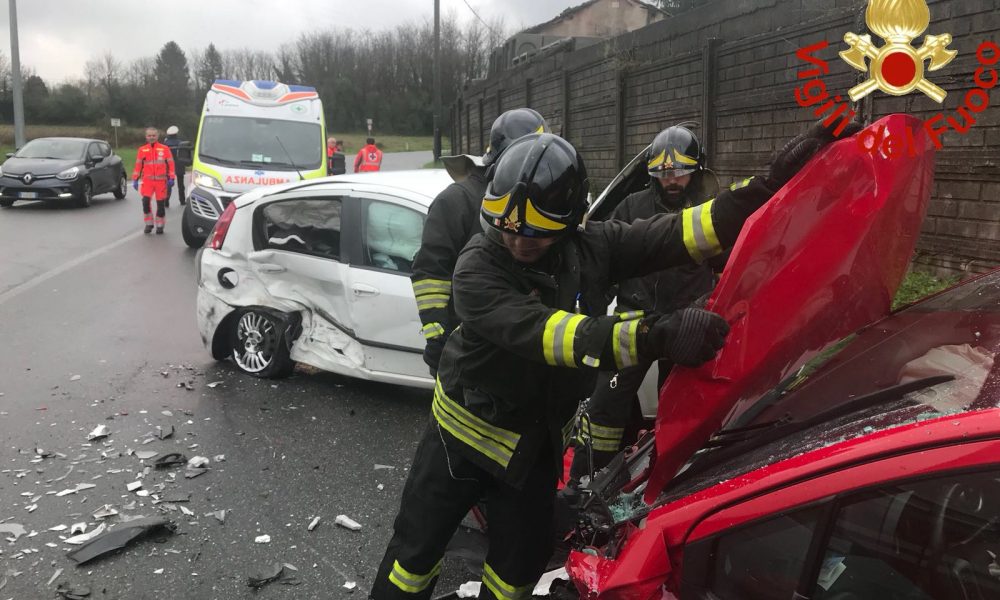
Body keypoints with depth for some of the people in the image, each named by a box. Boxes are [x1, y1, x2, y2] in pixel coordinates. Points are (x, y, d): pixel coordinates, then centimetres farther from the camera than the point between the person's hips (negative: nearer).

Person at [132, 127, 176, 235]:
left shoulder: (165, 149, 2)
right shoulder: (142, 150, 7)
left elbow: (170, 164, 1)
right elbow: (138, 165, 8)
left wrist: (171, 178, -5)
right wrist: (135, 179, 6)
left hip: (161, 181, -1)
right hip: (147, 180, 1)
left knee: (161, 204, 3)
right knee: (145, 202, -12)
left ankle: (160, 225, 17)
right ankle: (149, 224, 4)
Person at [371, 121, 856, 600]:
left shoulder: (591, 246, -13)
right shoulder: (477, 268, -27)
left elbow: (679, 233, -16)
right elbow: (541, 332, -41)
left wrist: (770, 186, -28)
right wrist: (655, 336, -53)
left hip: (539, 442, 4)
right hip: (466, 429, -3)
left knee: (522, 561, 18)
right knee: (416, 546, 11)